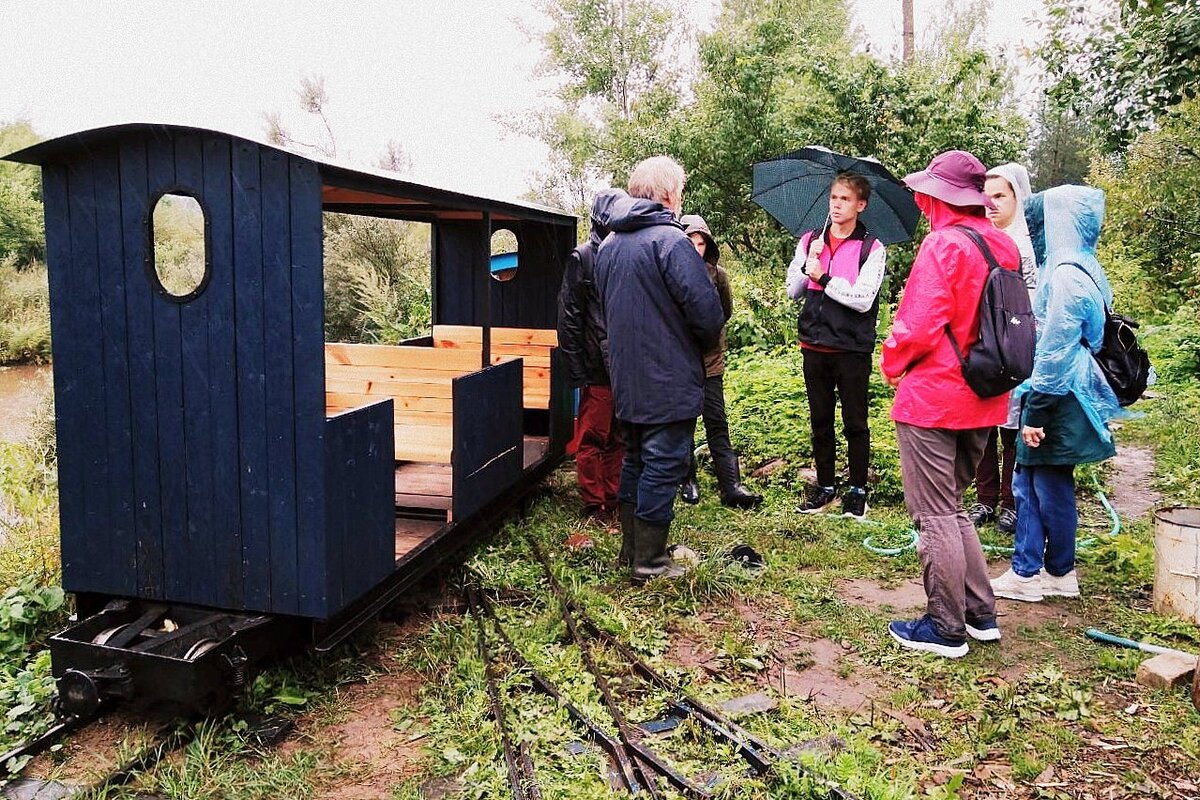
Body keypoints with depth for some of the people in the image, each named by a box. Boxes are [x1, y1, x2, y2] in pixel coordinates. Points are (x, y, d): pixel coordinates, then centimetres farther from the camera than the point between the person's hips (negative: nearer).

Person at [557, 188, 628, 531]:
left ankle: (614, 499, 24)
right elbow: (569, 317, -8)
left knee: (618, 439, 13)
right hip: (598, 370, -6)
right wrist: (577, 370, -11)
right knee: (592, 438, 2)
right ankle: (594, 505, 13)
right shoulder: (582, 257, -5)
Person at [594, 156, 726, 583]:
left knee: (634, 460, 19)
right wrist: (708, 340, -2)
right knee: (663, 467, 0)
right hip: (669, 382, -8)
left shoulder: (608, 244, 11)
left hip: (625, 379, 8)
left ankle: (631, 548, 29)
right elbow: (705, 307, -21)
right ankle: (650, 563, 7)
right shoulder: (669, 240, -16)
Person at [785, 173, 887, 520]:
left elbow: (863, 299, -15)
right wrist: (809, 264, -11)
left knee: (855, 424, 5)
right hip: (815, 346, 4)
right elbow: (792, 291, 5)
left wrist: (824, 278, -14)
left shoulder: (872, 248, -4)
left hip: (852, 348, -4)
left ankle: (858, 491, 17)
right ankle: (825, 487, 24)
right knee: (820, 422, 12)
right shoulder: (809, 241, 8)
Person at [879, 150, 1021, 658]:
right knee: (952, 507, 21)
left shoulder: (943, 245, -17)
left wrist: (891, 363, -4)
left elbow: (919, 327, -22)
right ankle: (981, 613, 26)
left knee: (935, 516, 2)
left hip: (933, 398, -8)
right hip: (982, 401, 8)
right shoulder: (1003, 247, 8)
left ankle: (946, 629, 12)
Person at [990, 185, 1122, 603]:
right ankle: (1026, 571, 19)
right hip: (1065, 395, 9)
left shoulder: (1066, 275, -19)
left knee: (1051, 487, 4)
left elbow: (1055, 352, -21)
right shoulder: (1082, 270, 11)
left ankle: (1059, 573, 18)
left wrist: (1036, 412, -17)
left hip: (1058, 399, -9)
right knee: (1028, 481, 12)